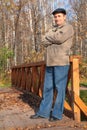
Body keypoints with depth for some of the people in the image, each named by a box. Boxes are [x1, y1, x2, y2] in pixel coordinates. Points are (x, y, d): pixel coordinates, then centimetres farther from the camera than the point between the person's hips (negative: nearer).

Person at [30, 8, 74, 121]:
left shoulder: (69, 28, 1)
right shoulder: (52, 30, 21)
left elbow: (60, 38, -16)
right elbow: (45, 43, 8)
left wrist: (49, 37, 1)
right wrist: (55, 40, -8)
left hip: (61, 62, -7)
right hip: (50, 62, 7)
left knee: (59, 88, -3)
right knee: (47, 88, 8)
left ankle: (57, 113, 4)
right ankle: (43, 112, 15)